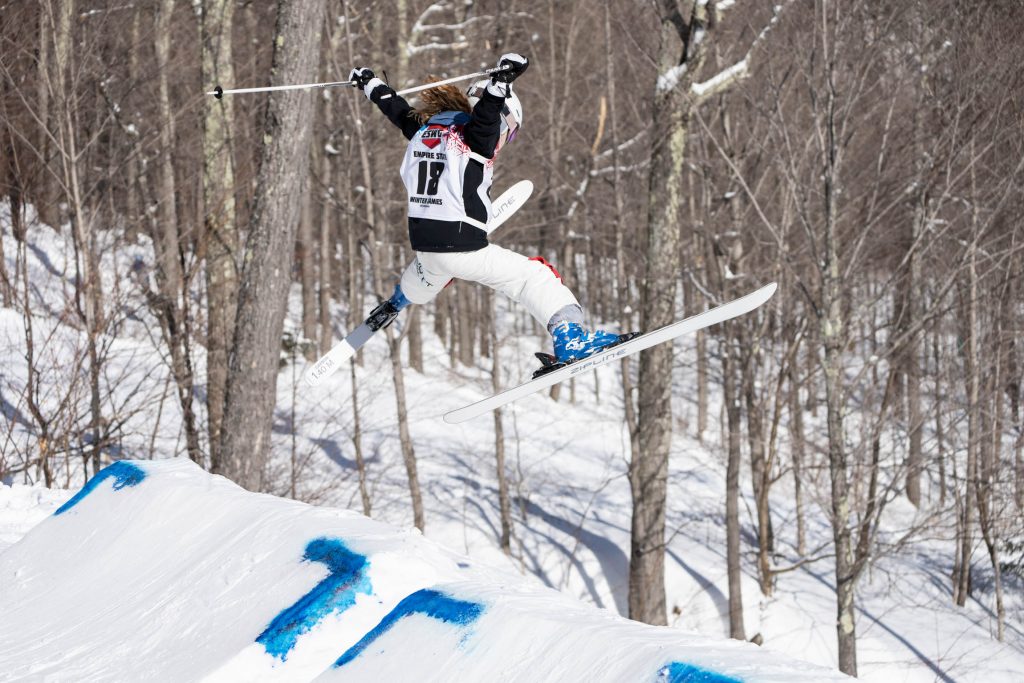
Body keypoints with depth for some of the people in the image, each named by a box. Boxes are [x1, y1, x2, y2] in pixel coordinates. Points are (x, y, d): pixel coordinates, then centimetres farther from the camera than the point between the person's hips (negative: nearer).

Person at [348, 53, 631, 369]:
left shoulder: (423, 129, 8)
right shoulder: (473, 137, -13)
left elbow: (395, 108, 26)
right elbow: (486, 114, -35)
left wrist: (369, 83, 44)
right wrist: (501, 81, -53)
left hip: (423, 246, 8)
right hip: (465, 251, -8)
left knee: (425, 279, 42)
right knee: (536, 276, -2)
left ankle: (394, 304, 71)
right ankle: (569, 338, -21)